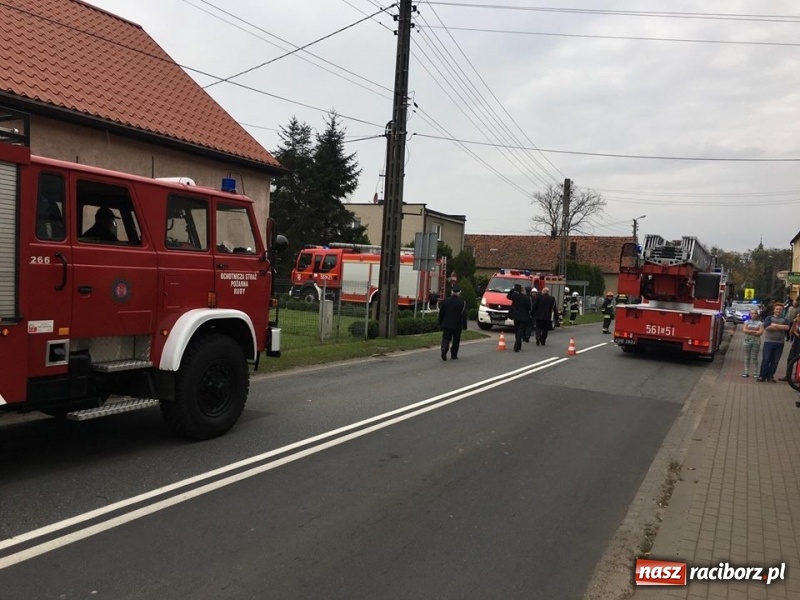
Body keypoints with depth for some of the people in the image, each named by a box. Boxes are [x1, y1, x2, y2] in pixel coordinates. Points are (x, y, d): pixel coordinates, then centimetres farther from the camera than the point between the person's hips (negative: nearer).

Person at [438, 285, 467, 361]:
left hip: (446, 324, 2)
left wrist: (440, 324, 14)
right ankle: (454, 355, 13)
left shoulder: (445, 301, -1)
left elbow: (441, 313, 5)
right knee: (456, 340, 10)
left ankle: (444, 349, -21)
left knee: (446, 338, 6)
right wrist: (464, 326, 0)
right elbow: (464, 315, -8)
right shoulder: (462, 303, -8)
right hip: (457, 325, -2)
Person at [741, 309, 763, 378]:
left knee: (755, 357, 0)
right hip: (747, 340, 1)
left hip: (756, 341, -1)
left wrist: (750, 332, -9)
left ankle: (755, 373, 3)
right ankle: (746, 372, 5)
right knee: (747, 357, 3)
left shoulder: (760, 323, 5)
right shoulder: (747, 322, 8)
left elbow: (761, 332, -7)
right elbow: (745, 330, -4)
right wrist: (755, 331, -9)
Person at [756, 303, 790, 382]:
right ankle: (762, 376, 0)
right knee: (766, 360, -4)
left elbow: (786, 327, -11)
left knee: (775, 361, 4)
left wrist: (775, 325, -13)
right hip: (768, 342, -2)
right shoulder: (769, 318, 5)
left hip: (779, 343, 2)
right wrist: (780, 328, -7)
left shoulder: (785, 320, 10)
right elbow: (767, 327, -13)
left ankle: (770, 376, 11)